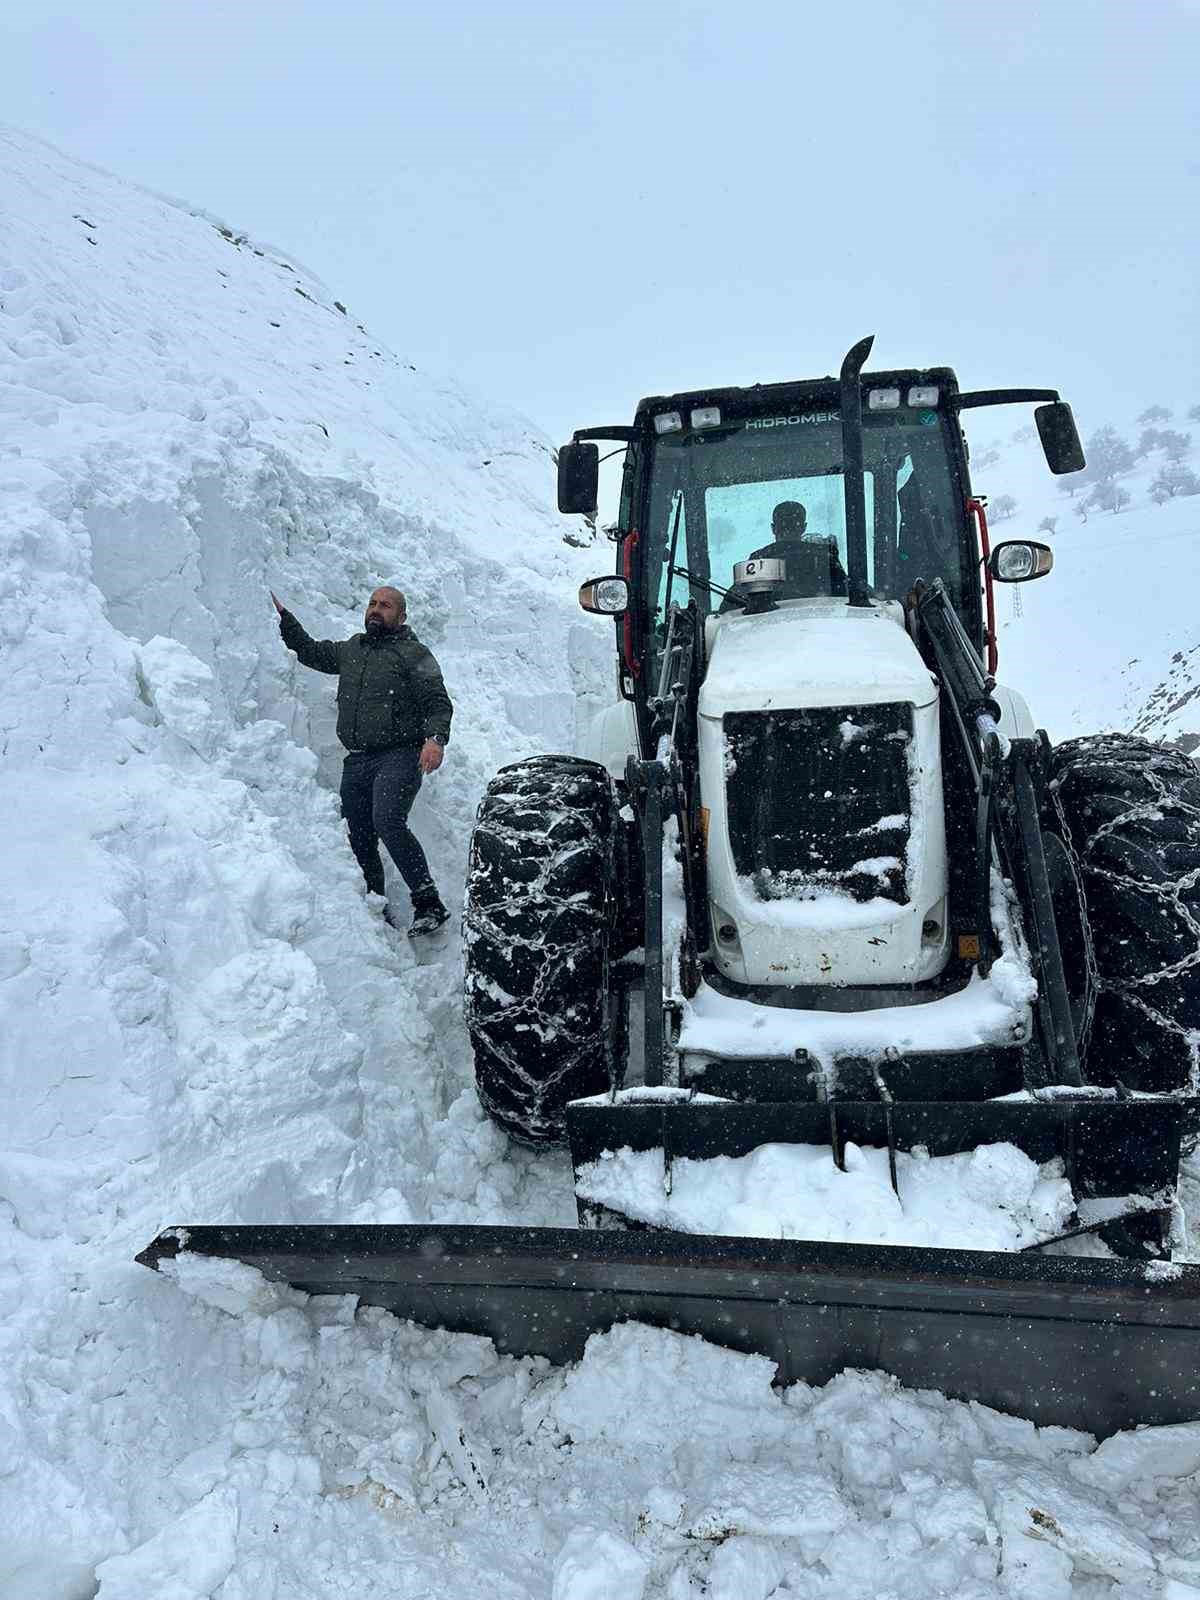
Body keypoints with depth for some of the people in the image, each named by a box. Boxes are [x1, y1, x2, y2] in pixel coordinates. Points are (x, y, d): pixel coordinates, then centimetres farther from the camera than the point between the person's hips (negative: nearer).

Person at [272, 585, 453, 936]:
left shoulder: (413, 653, 2)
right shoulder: (350, 650, 21)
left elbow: (438, 703, -6)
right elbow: (309, 651, 34)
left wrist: (436, 738, -23)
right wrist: (282, 616, 26)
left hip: (398, 756, -7)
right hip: (357, 760, 7)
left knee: (388, 822, -26)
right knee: (358, 838, 4)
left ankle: (429, 904, -22)